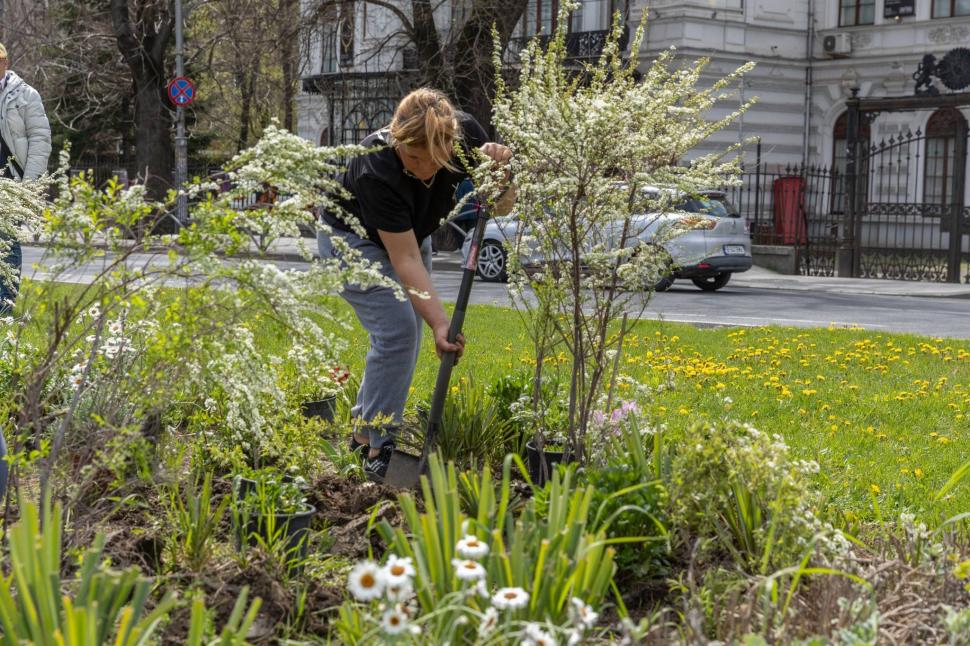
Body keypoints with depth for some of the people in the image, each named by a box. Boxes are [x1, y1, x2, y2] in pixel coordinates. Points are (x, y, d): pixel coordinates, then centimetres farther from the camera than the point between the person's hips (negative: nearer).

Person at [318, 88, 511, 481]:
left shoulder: (465, 133, -27)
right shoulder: (376, 170, -39)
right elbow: (406, 260, -37)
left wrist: (498, 169, -36)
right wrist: (440, 323, -45)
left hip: (410, 234, 6)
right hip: (354, 240, -6)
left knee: (404, 337, 6)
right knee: (397, 329, -18)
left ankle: (364, 430, 22)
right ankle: (379, 449, -9)